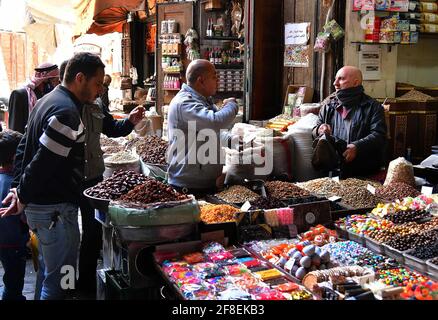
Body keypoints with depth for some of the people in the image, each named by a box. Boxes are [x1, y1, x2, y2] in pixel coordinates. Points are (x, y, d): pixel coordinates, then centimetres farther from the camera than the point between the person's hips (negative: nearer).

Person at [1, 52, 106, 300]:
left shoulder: (49, 100, 11)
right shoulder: (66, 112, -22)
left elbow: (25, 147, 15)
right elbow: (42, 163, -25)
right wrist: (22, 197, -11)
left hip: (40, 204, 10)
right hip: (54, 209, -10)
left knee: (50, 271, 24)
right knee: (60, 282, 1)